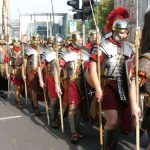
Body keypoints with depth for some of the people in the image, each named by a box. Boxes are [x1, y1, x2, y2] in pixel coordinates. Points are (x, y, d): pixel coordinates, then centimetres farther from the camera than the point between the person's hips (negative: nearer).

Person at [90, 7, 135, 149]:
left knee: (120, 120, 12)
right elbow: (93, 68, -13)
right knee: (113, 120, -11)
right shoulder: (102, 46, -10)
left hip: (123, 87, 6)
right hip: (107, 86, -5)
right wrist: (98, 89, -18)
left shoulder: (129, 47, 6)